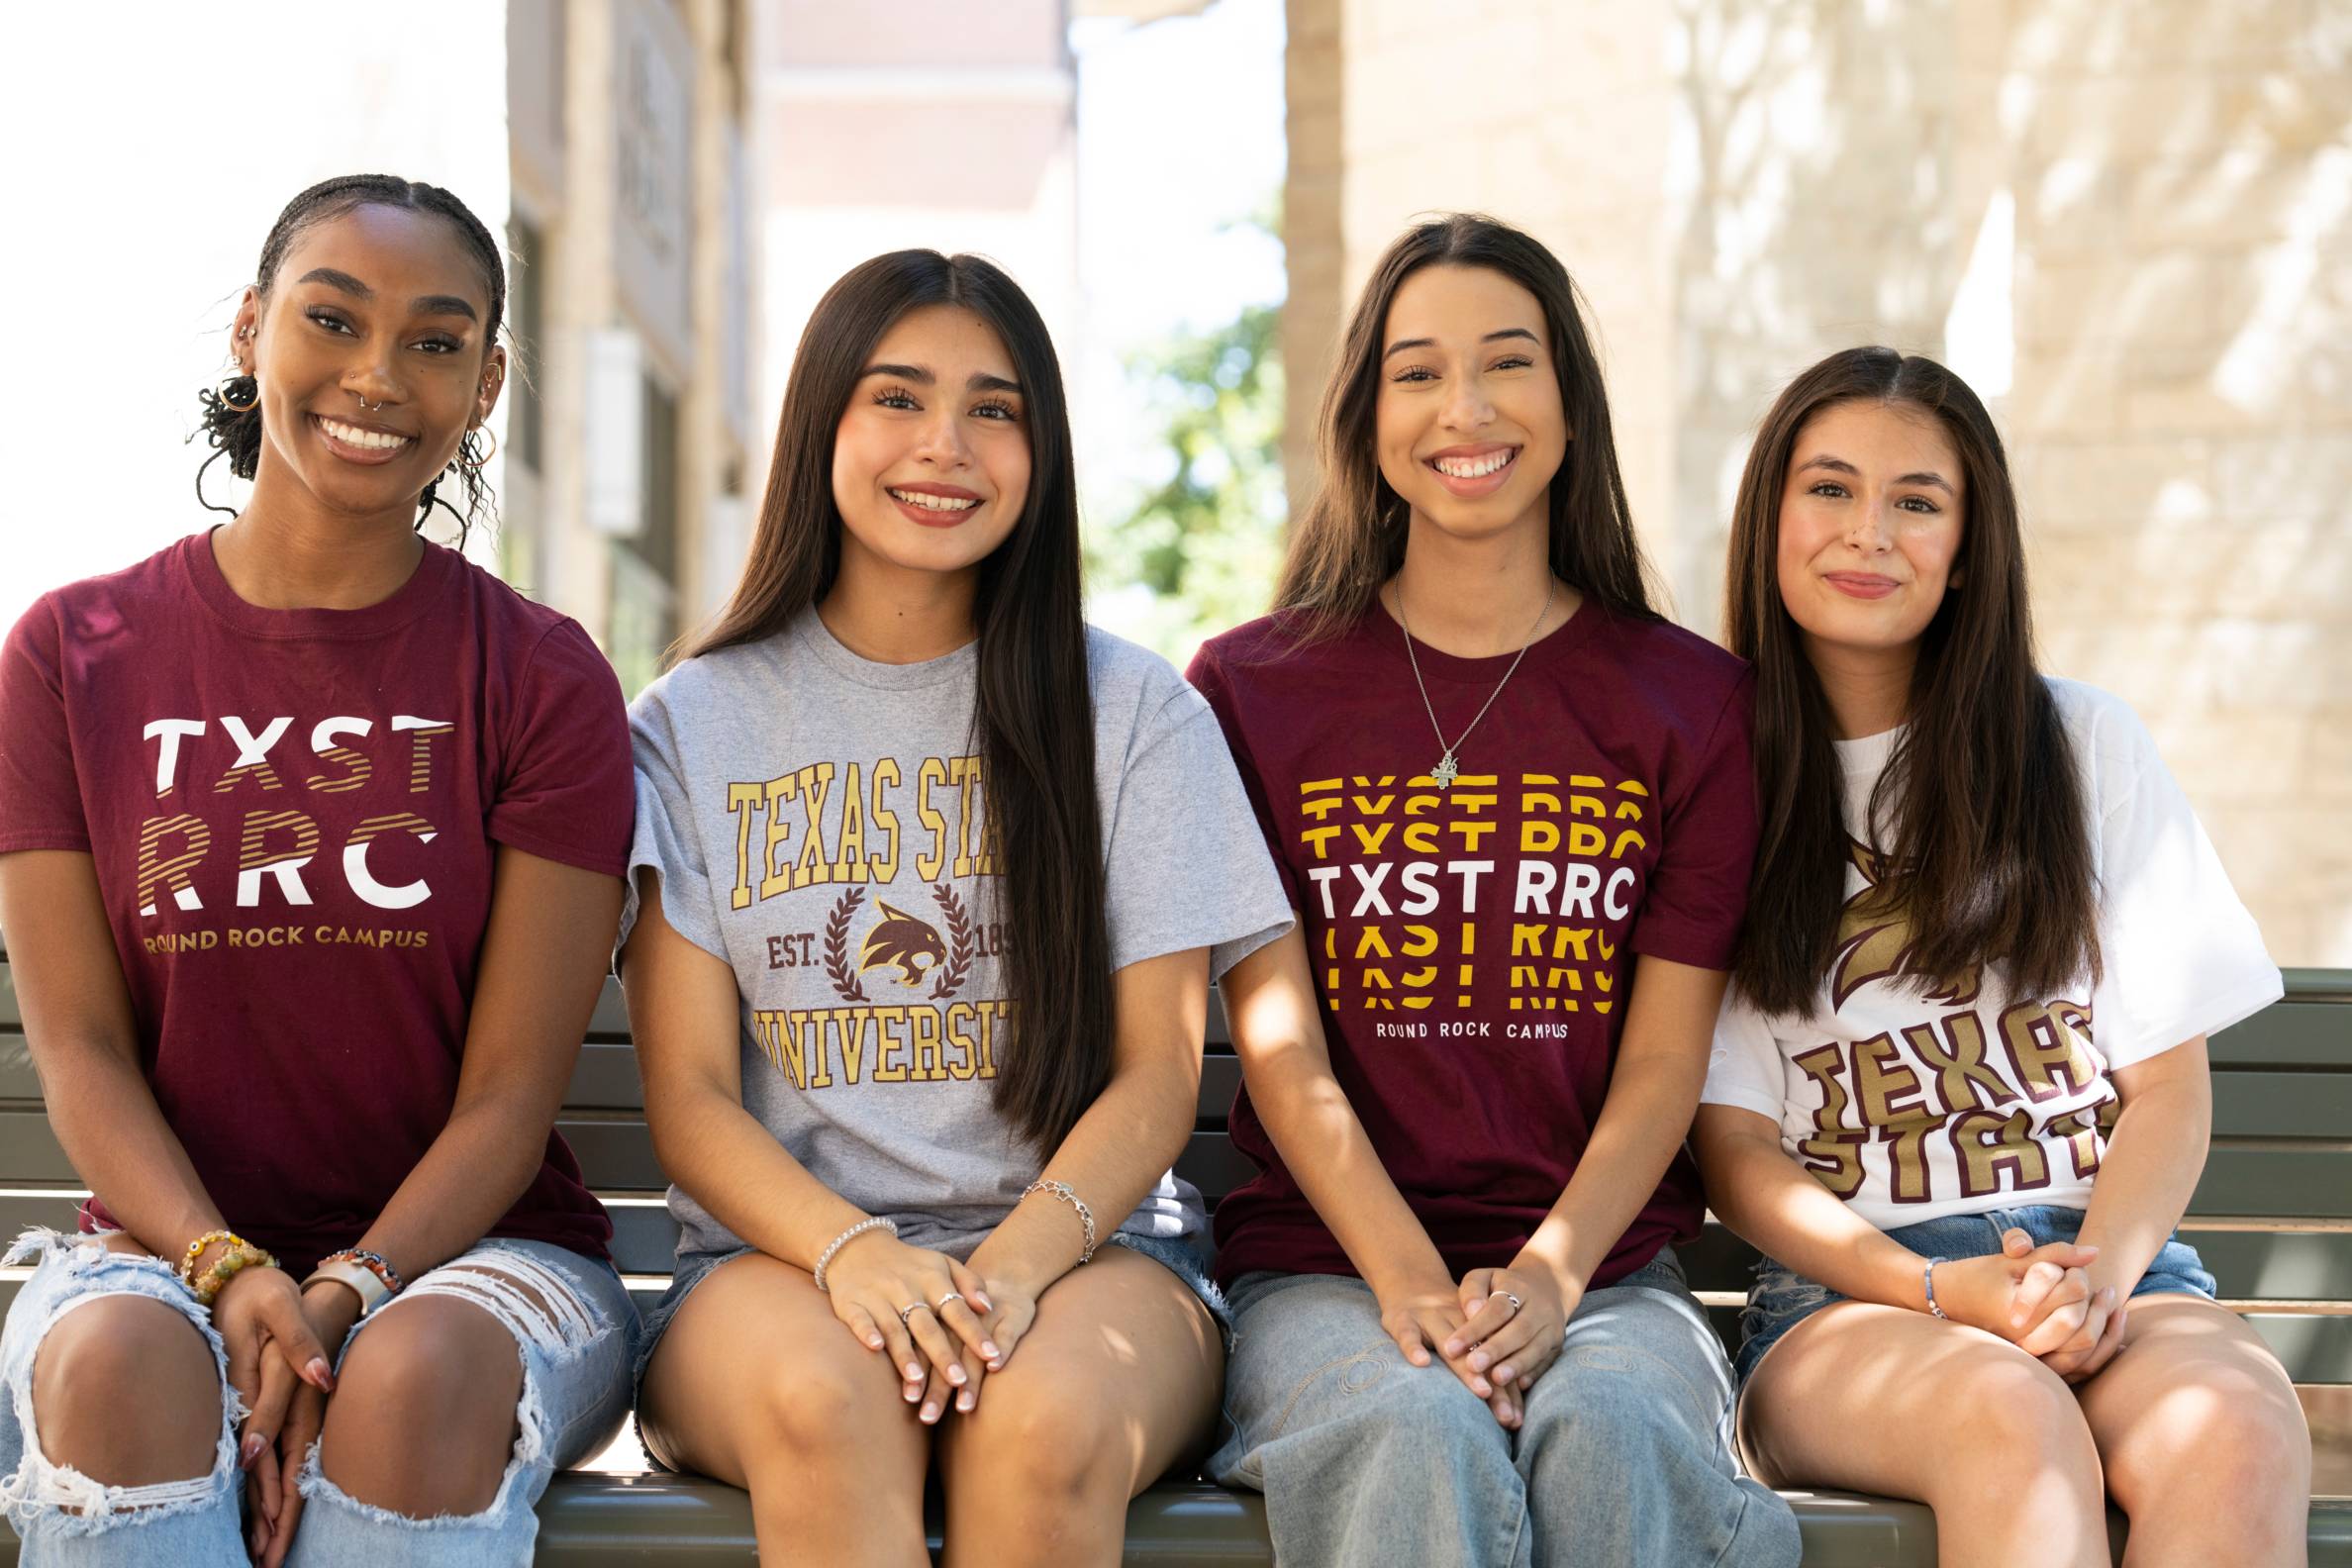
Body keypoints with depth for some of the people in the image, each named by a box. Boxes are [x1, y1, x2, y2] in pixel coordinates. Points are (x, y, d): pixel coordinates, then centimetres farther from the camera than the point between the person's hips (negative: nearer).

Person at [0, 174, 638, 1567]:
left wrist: (348, 1292, -21)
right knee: (118, 1358, -34)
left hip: (469, 1246, -1)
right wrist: (225, 1269, -18)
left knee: (421, 1369, -35)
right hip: (165, 1247, 1)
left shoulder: (544, 680, 1)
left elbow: (510, 1089, -4)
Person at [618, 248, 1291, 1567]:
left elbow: (1156, 1078, 3)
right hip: (785, 1250, 0)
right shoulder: (698, 726, 8)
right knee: (823, 1397, -35)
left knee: (1048, 1420, -34)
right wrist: (850, 1251, -19)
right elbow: (689, 1094, 2)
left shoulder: (1135, 714, 8)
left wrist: (1021, 1258, -18)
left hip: (1084, 1245, 0)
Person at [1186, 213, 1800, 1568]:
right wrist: (1414, 1284, -16)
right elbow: (1282, 1051, 0)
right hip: (1326, 1266, 0)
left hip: (1604, 1265, 1)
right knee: (1422, 1437, -34)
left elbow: (1663, 1065, 4)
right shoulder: (1250, 690, 9)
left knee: (1611, 1436, -34)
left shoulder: (1691, 704, 10)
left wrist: (1545, 1277, -15)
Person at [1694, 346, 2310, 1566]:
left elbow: (2170, 1080, 9)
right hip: (1846, 1293, -1)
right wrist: (1939, 1291, -14)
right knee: (2014, 1419, -38)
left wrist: (2098, 1274, -12)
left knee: (2241, 1431, -35)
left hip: (2110, 1262, 2)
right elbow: (1731, 1141, 4)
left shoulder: (2084, 747, 14)